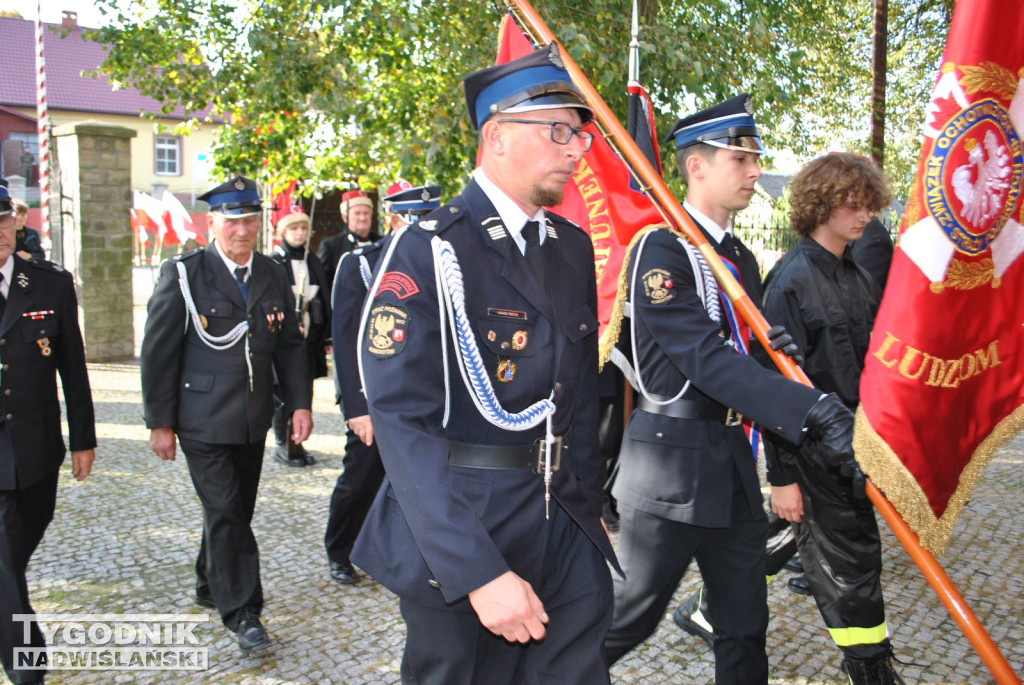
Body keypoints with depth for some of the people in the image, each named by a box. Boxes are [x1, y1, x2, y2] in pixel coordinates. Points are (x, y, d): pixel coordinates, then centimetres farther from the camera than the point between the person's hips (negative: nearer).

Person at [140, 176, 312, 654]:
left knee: (236, 508, 15)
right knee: (225, 511, -6)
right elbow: (157, 352, -6)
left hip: (254, 421, 5)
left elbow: (290, 344, 11)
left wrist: (300, 403, 2)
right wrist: (159, 422, -8)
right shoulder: (183, 275, -6)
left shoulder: (273, 276, 7)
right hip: (203, 422, -5)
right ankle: (242, 612, 4)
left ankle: (210, 587, 37)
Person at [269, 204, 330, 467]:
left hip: (309, 340, 5)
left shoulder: (313, 262, 13)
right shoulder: (273, 263, -2)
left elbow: (324, 300, 13)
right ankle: (283, 445, 12)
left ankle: (297, 443, 18)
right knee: (284, 394, -1)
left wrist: (325, 337, 9)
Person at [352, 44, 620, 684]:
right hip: (459, 534, -6)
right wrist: (479, 572, -24)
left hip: (566, 533, 6)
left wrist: (589, 506, 14)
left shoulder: (574, 247, 8)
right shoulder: (428, 252, -13)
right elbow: (403, 423, -20)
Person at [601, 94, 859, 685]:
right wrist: (815, 411, -34)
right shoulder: (661, 251, -14)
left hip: (732, 459, 8)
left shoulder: (740, 258, 14)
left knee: (747, 623, 15)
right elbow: (707, 359, -26)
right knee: (629, 619, 5)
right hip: (671, 459, -8)